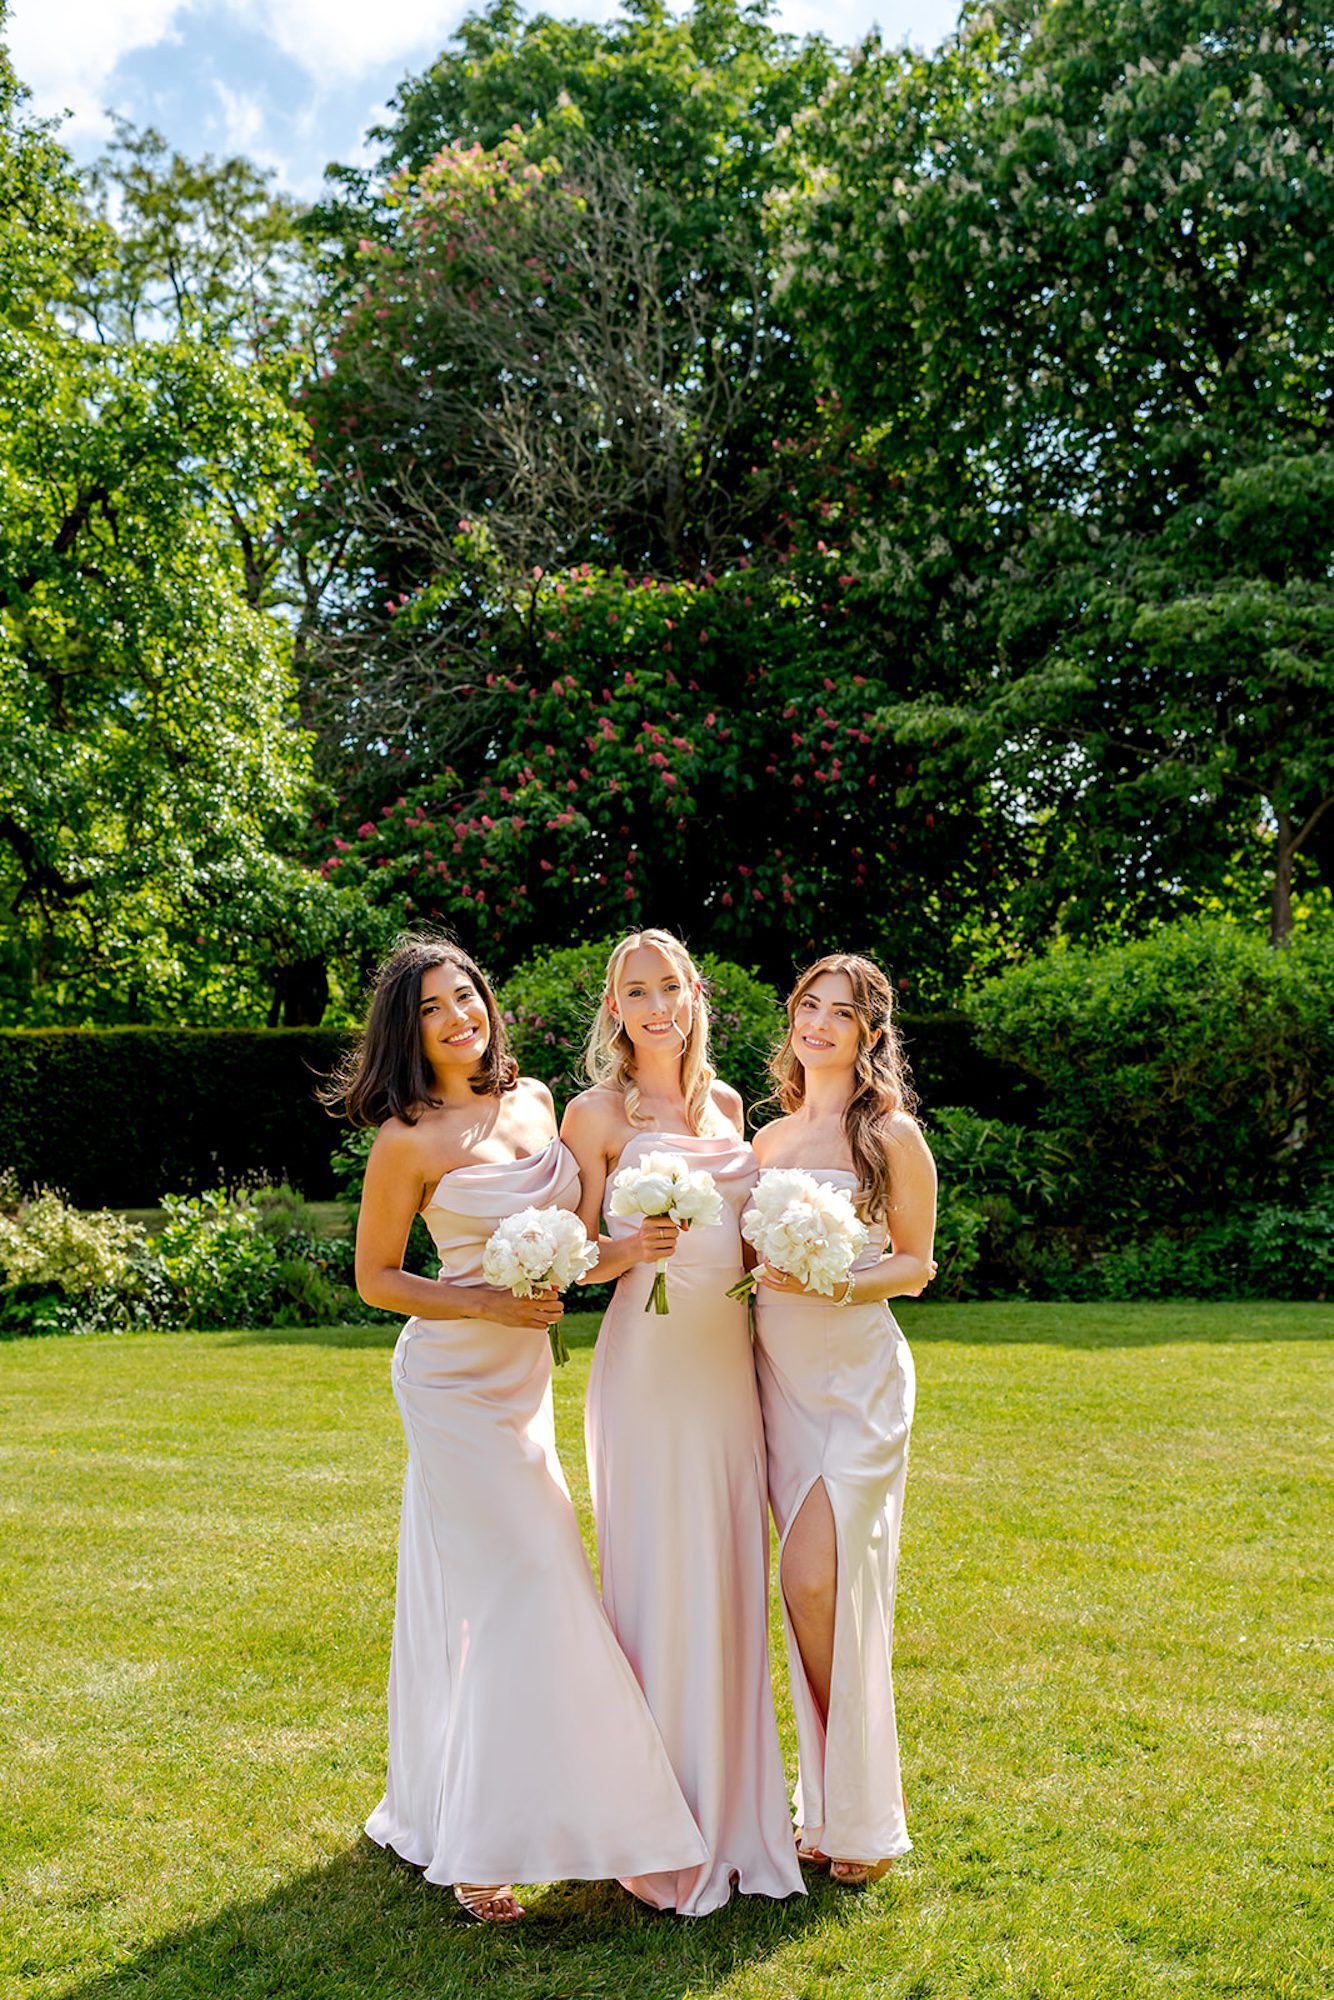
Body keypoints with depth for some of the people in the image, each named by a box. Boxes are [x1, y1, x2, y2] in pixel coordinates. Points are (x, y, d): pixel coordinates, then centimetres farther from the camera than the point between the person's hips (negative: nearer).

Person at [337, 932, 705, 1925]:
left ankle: (435, 1809, 31)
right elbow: (375, 1278, -7)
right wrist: (488, 1304, -17)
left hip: (526, 1373, 6)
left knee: (472, 1593, 14)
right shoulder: (409, 1140, -13)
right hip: (457, 1377, -6)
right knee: (517, 1588, -7)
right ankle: (484, 1845, 6)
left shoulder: (533, 1098, 5)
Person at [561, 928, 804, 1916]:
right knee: (658, 1584, -1)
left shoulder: (726, 1103, 12)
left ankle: (734, 1809, 26)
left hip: (728, 1362, 5)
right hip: (648, 1362, -5)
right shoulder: (598, 1112, -4)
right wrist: (629, 1252, -22)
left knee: (732, 1579, 11)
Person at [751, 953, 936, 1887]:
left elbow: (916, 1264, -2)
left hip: (860, 1376, -5)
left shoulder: (892, 1134, -2)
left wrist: (835, 1284, -17)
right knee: (812, 1591, 6)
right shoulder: (769, 1138, 13)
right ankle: (832, 1802, 21)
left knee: (817, 1581, -12)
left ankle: (865, 1814, 8)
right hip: (782, 1376, 5)